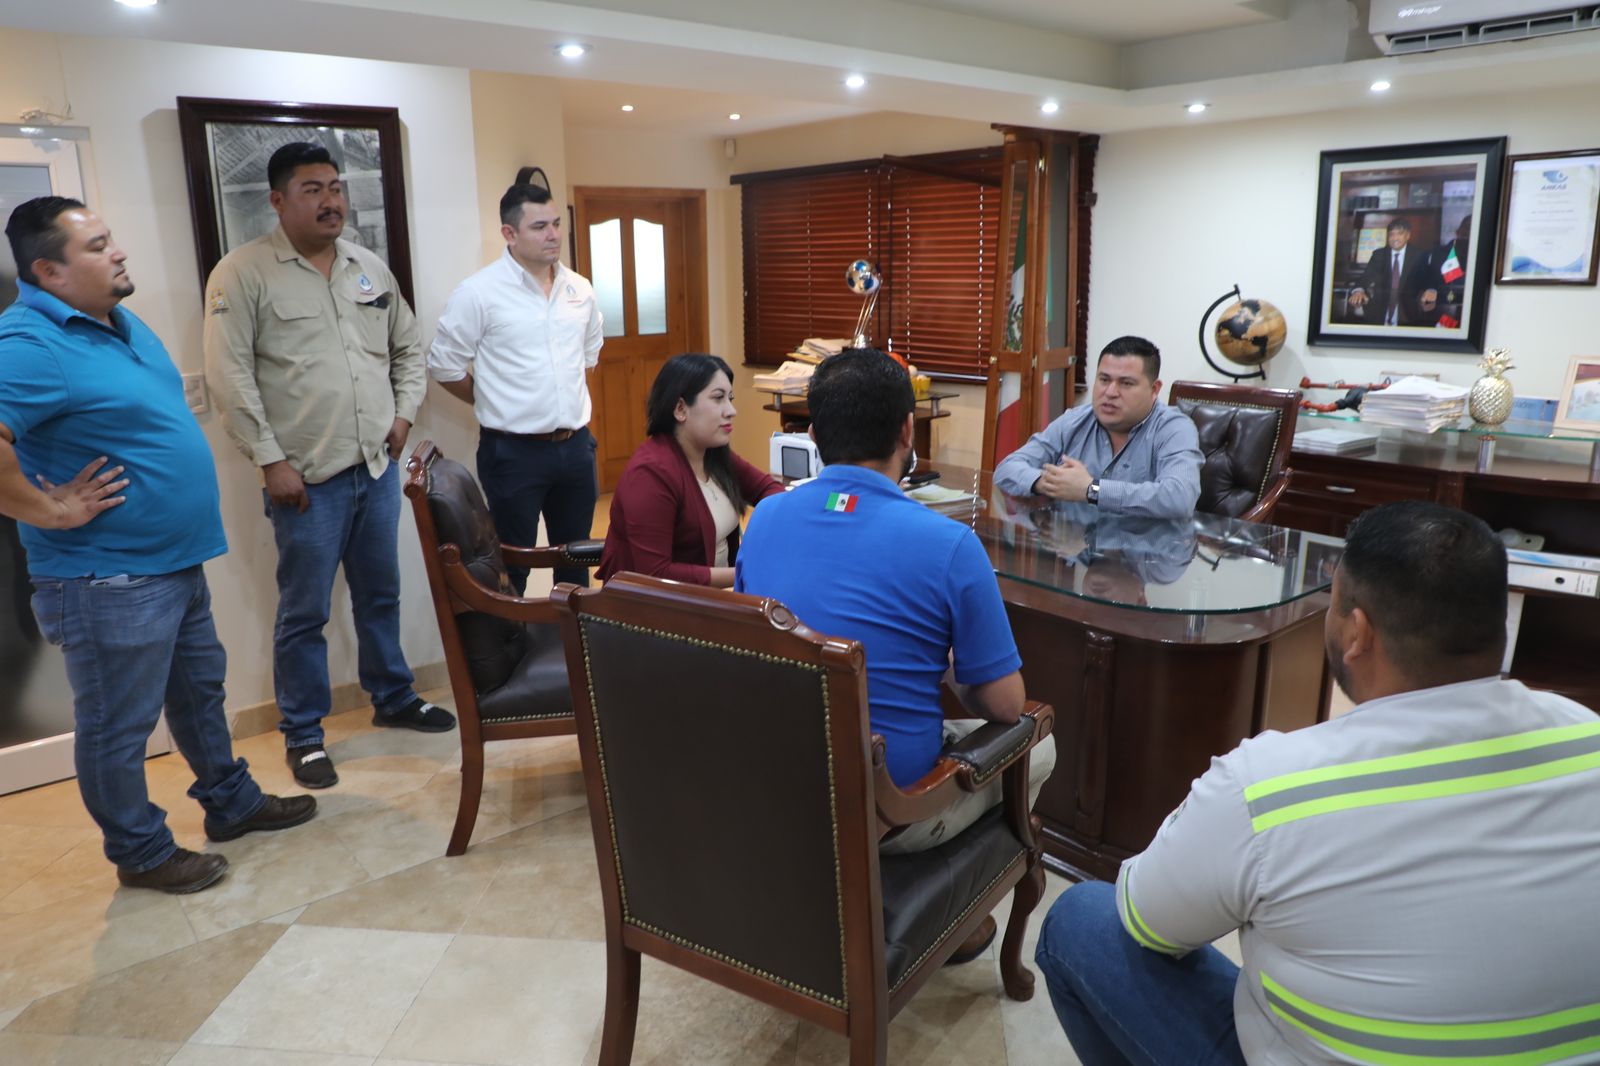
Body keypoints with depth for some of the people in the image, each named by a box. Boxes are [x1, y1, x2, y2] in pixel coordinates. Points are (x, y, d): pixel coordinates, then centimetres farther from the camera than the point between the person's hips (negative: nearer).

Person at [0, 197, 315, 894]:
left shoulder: (119, 323, 9)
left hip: (175, 558, 10)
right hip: (107, 579, -9)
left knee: (200, 691, 22)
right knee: (118, 725, 8)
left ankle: (232, 803, 40)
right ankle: (141, 854, 25)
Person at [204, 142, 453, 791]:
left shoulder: (371, 269, 11)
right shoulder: (244, 273, -7)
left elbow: (408, 348, 21)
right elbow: (230, 376, -11)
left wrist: (404, 413, 8)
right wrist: (271, 460, -14)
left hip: (378, 466, 5)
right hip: (306, 475, -5)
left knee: (381, 594, 17)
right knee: (304, 611, 4)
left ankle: (393, 698, 34)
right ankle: (302, 733, 19)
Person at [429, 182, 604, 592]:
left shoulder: (579, 289, 6)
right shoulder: (479, 292, -11)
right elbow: (444, 364, -6)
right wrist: (494, 404, 1)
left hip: (576, 445, 5)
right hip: (514, 451, -5)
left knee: (575, 560, 17)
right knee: (512, 567, 6)